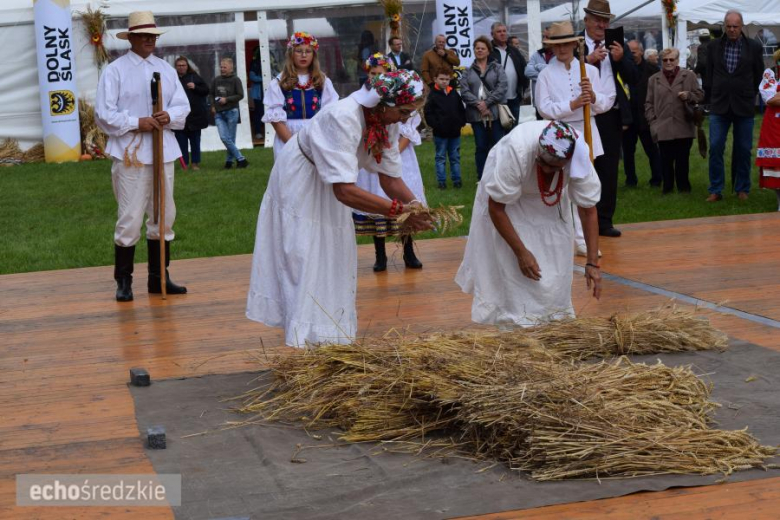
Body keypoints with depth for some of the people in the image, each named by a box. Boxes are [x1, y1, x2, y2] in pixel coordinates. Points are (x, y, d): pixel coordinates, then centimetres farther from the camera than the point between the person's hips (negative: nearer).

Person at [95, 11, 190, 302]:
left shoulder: (166, 69, 12)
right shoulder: (115, 70, -4)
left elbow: (183, 106, 9)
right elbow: (104, 114, -8)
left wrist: (169, 116, -12)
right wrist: (136, 123, -18)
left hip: (163, 152, 6)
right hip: (130, 154, -5)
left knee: (163, 217, 10)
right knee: (130, 220, -4)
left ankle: (159, 278, 21)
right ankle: (124, 282, 6)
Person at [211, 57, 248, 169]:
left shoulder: (235, 80, -3)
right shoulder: (216, 80, 8)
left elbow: (240, 95, -7)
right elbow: (212, 94, 20)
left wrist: (226, 99, -13)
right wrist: (213, 105, 7)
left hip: (231, 112, -3)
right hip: (219, 113, 3)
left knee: (230, 138, 1)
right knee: (224, 138, -8)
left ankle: (229, 160, 13)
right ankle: (241, 159, -3)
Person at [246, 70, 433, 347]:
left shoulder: (387, 120, -14)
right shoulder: (343, 118, -39)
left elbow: (389, 177, -10)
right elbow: (345, 191, -45)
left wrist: (417, 207, -27)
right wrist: (399, 210, -45)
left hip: (330, 185, 8)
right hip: (299, 182, -8)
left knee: (335, 256, 12)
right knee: (305, 260, -7)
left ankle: (332, 335, 24)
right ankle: (305, 339, 0)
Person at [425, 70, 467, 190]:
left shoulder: (454, 93, 6)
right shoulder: (433, 95, -6)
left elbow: (461, 109, 13)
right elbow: (428, 113, -9)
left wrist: (462, 122, 3)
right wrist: (435, 125, -15)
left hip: (455, 131, 4)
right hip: (440, 133, -4)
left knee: (455, 157, 10)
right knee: (441, 158, 5)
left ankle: (456, 179, 16)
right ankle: (441, 181, 9)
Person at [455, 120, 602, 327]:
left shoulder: (579, 156, -33)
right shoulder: (516, 152, -42)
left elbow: (588, 210, -20)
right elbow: (496, 208, -30)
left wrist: (592, 263, -22)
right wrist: (521, 252, -27)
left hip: (548, 200, 3)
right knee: (512, 265, -12)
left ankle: (553, 315, 16)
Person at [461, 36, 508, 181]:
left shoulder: (497, 68, 8)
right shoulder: (468, 71, 13)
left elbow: (502, 87, -5)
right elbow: (464, 91, 0)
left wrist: (487, 102, -13)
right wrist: (478, 104, -14)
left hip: (495, 112, -1)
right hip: (476, 114, 1)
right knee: (481, 147, 5)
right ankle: (482, 178, 11)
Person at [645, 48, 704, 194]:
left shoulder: (689, 76, 7)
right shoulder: (654, 79, 13)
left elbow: (700, 94, 8)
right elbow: (649, 103, 12)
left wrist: (688, 95, -11)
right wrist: (652, 121, 1)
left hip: (684, 127, -1)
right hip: (663, 128, 1)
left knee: (682, 160, 3)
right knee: (666, 160, 1)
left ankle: (683, 187, 14)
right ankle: (667, 187, 10)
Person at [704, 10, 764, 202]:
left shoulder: (753, 47, 0)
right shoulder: (713, 47, 4)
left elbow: (758, 75, 9)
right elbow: (709, 76, 10)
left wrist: (748, 96, 12)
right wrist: (709, 100, 9)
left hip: (744, 106, -1)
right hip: (719, 106, 1)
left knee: (743, 150, 5)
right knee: (715, 148, -5)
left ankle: (742, 189, 16)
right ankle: (716, 190, 1)